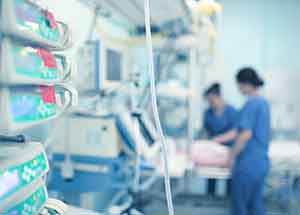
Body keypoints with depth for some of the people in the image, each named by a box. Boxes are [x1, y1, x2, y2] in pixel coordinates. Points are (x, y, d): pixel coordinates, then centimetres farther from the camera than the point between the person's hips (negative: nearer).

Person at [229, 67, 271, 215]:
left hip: (248, 162, -8)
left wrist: (232, 155, -10)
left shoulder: (251, 104, -17)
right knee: (256, 201, 16)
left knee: (239, 202, 6)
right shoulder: (264, 102, 10)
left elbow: (246, 134, -24)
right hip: (261, 161, 8)